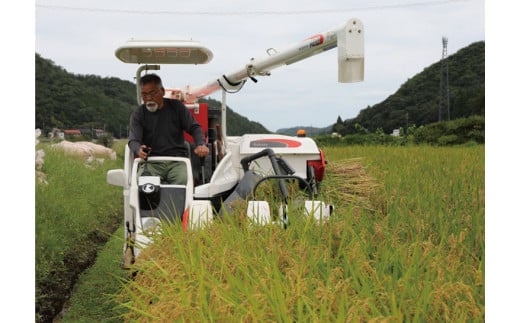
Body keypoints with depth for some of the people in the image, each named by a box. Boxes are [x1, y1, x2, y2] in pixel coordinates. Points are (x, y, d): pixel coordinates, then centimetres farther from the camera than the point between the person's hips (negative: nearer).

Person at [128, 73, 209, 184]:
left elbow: (194, 127, 10)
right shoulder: (138, 114, 9)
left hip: (177, 160, 1)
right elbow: (133, 140, -3)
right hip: (151, 162, 0)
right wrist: (139, 150, -29)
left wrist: (200, 144, -12)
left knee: (183, 181, -31)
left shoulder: (176, 107, 12)